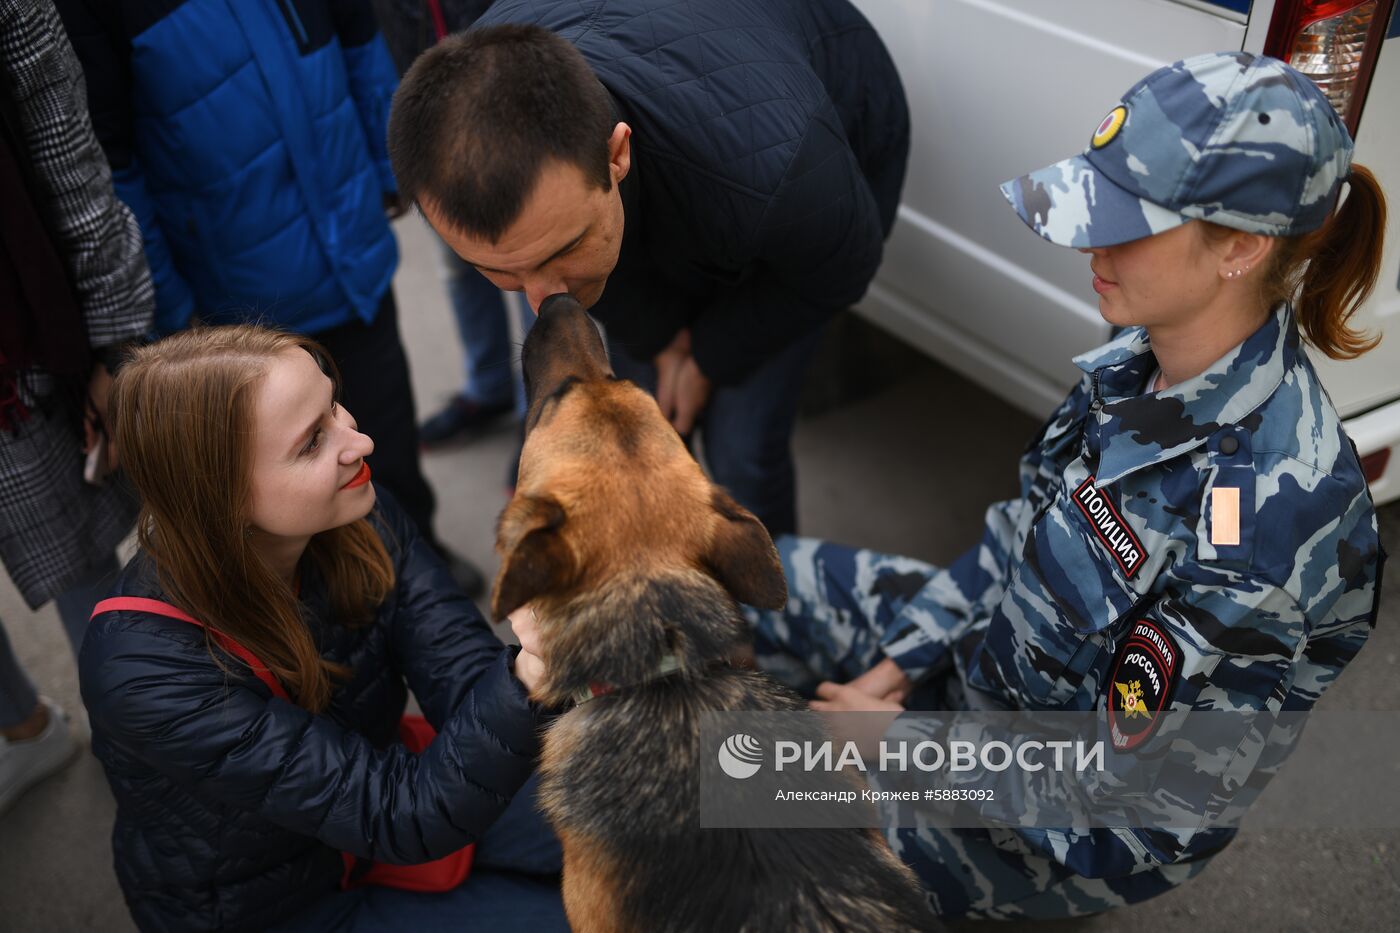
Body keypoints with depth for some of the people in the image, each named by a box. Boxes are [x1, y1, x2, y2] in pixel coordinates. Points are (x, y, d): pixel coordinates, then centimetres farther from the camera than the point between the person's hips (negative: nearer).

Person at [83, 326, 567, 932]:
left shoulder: (354, 511, -18)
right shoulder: (144, 669, -35)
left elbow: (463, 683, -23)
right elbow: (401, 817, -34)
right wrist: (530, 680, -51)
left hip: (377, 784, 5)